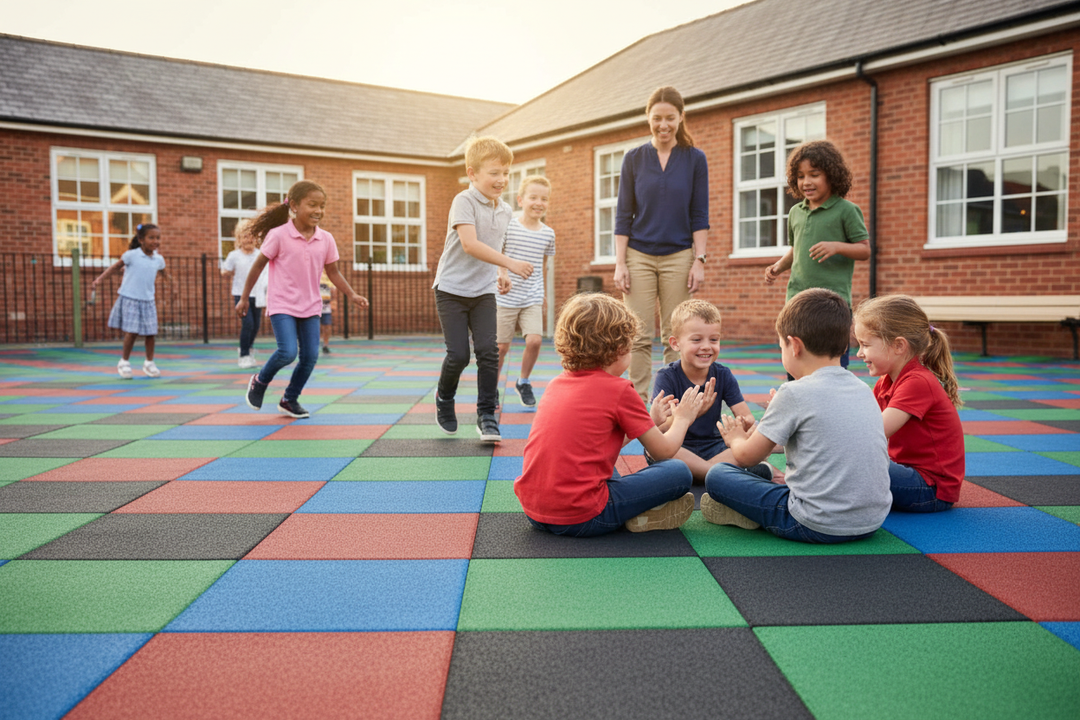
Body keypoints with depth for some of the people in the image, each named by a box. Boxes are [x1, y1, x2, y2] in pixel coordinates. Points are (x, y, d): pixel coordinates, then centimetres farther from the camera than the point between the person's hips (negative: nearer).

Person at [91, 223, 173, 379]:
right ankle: (124, 362, 10)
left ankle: (149, 363, 19)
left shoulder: (158, 259, 5)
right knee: (132, 332, -7)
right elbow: (115, 267, 0)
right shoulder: (131, 255, -7)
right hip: (129, 299, -4)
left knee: (151, 332, 4)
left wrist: (172, 286, 23)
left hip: (147, 301, 4)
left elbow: (164, 273, 24)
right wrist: (99, 279, -6)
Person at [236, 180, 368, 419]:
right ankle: (260, 381, 13)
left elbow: (333, 272, 9)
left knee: (310, 356, 1)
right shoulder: (278, 235, -11)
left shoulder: (326, 239, 0)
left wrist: (352, 295, -3)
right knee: (288, 352, -18)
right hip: (282, 305, -5)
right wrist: (244, 298, 1)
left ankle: (290, 400, 23)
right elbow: (258, 265, -3)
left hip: (310, 306, 5)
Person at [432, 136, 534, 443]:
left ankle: (486, 415, 2)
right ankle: (444, 399, 23)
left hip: (483, 291, 5)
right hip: (452, 288, -5)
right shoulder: (464, 201, -13)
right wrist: (510, 263, -30)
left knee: (488, 350, -8)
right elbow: (469, 244, -26)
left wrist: (498, 274, 13)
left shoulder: (505, 211, 9)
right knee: (458, 354, -6)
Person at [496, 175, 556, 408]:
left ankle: (523, 382, 14)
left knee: (534, 340, -12)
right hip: (506, 298, -2)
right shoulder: (508, 226, -7)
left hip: (532, 299, 3)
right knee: (501, 346, 1)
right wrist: (503, 275, -23)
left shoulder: (548, 233, 5)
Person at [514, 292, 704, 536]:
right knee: (679, 473, 0)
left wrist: (654, 420, 33)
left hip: (533, 511, 8)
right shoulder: (619, 390, -7)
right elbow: (664, 450, 3)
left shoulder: (556, 384, 13)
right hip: (580, 518, -8)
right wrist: (682, 418, 23)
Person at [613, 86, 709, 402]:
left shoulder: (695, 159, 4)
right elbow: (623, 215, 4)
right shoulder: (633, 158, 5)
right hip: (639, 256, 0)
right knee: (639, 336, -2)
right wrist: (620, 264, -3)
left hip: (679, 256, 0)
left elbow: (700, 215, 4)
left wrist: (699, 260, -5)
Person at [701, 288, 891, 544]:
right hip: (873, 521, 7)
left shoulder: (795, 393, -14)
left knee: (717, 476, 0)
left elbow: (747, 456, -5)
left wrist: (736, 438, 19)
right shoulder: (864, 390, 6)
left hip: (820, 527, -7)